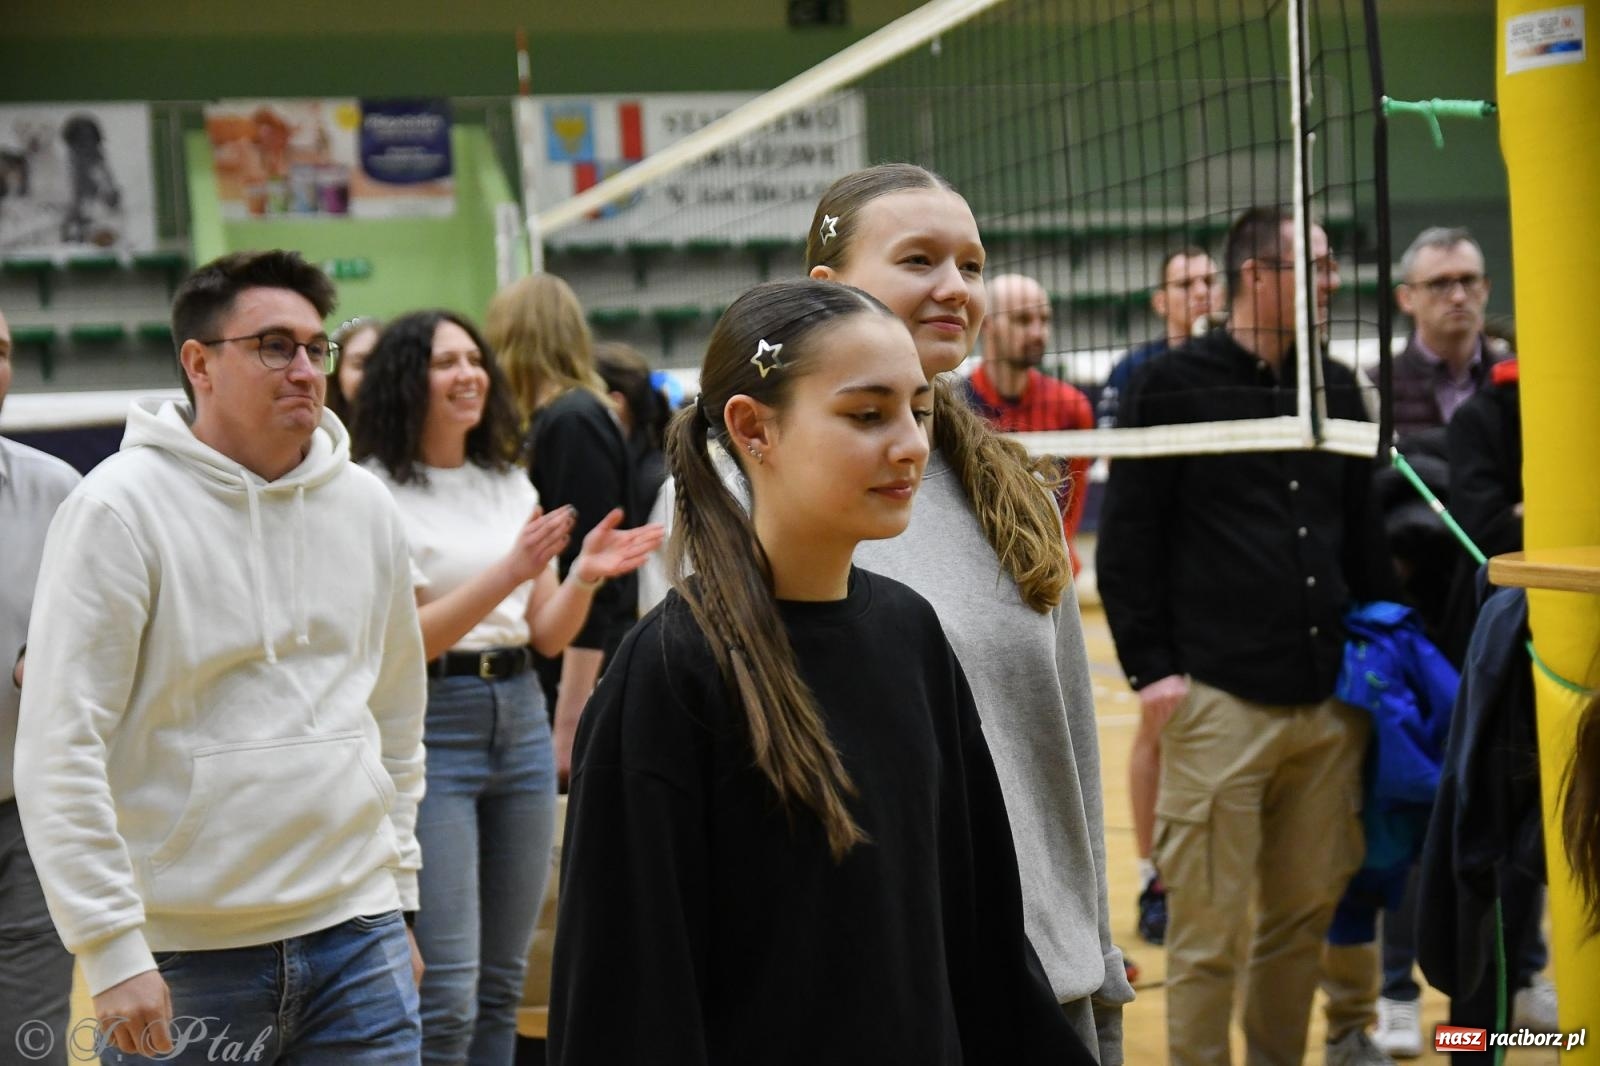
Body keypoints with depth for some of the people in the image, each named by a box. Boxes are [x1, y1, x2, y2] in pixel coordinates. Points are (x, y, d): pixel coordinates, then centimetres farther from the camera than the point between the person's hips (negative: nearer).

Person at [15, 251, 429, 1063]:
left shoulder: (364, 504, 9)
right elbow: (59, 750, -12)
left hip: (358, 936, 4)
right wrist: (112, 950, -15)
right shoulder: (119, 508, -8)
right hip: (187, 956, -4)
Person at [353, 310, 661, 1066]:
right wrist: (508, 572, -23)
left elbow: (547, 635, 11)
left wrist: (584, 576, -8)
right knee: (447, 993, -10)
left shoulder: (511, 485, 12)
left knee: (502, 985, 10)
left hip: (520, 720, 6)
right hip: (430, 728, -6)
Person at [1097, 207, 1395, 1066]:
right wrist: (1149, 667, -7)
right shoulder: (1172, 387, -1)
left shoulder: (1336, 388, 14)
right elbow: (1128, 538, -2)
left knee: (1307, 911, 9)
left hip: (1330, 699, 5)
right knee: (1208, 928, -2)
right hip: (1218, 699, -5)